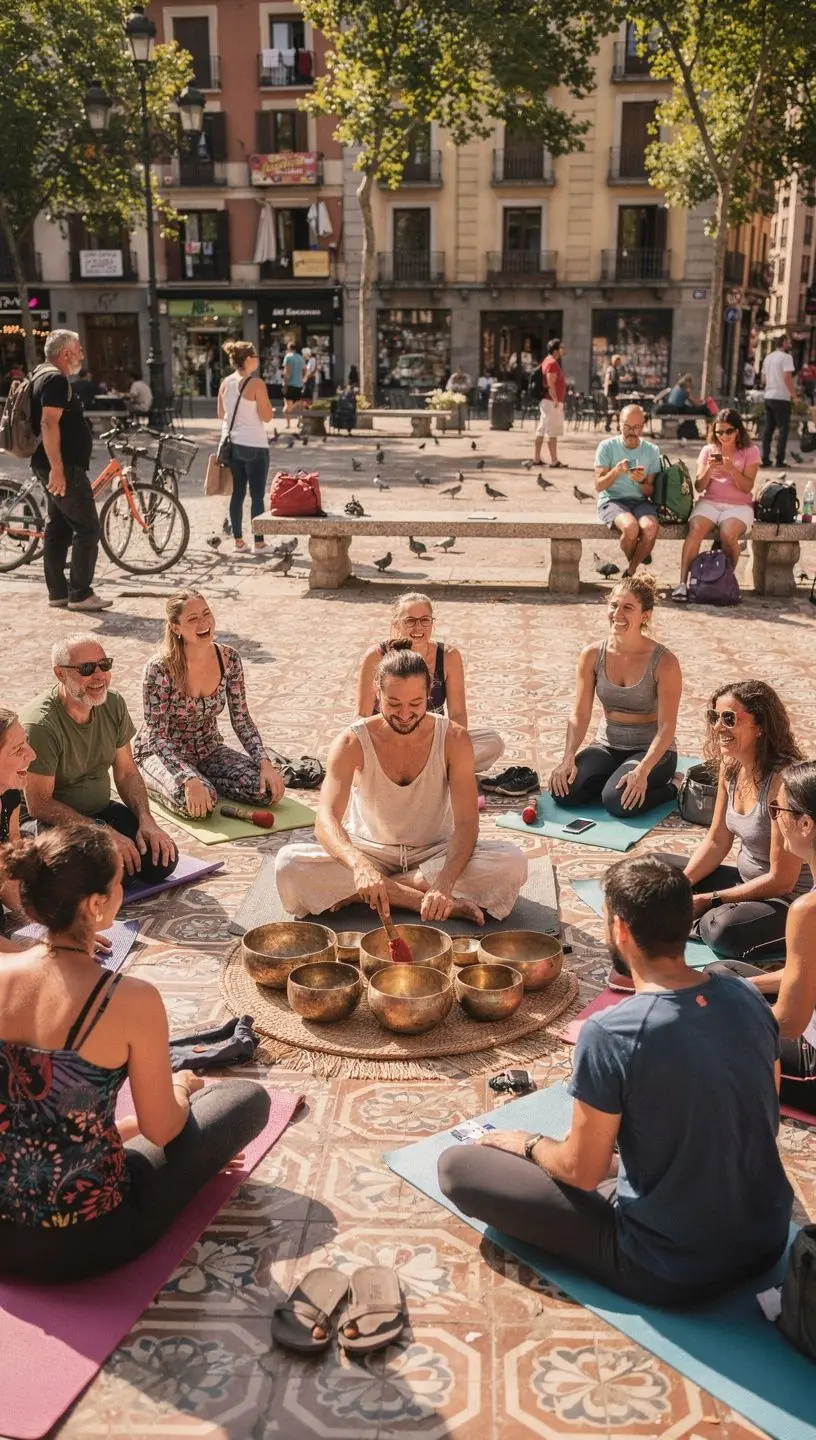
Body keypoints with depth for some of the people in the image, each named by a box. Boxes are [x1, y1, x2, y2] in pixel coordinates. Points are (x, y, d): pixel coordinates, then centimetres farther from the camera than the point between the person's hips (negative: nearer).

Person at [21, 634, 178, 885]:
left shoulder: (113, 704, -3)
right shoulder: (41, 724, -25)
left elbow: (127, 774, 5)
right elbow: (39, 805, -23)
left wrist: (146, 820, -13)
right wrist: (105, 833, -24)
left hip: (104, 811, 6)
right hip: (57, 824, -6)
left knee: (163, 861, -13)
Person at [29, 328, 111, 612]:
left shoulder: (43, 376, 18)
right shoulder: (56, 379, -15)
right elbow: (49, 424, -25)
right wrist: (57, 468, -29)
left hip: (58, 467, 11)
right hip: (64, 468, -11)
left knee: (58, 528, 13)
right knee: (87, 528, -7)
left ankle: (58, 593, 17)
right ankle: (80, 594, -6)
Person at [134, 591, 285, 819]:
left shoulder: (229, 659, -9)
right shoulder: (160, 669, -24)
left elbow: (242, 720, -2)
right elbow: (157, 736, -23)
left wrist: (265, 763, -17)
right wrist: (190, 780, -37)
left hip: (208, 750, 5)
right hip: (162, 754, -5)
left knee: (268, 787, -18)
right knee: (200, 804, -34)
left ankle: (206, 780, 5)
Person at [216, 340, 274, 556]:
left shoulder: (225, 383, 6)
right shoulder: (256, 384, -13)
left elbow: (221, 414, 14)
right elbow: (267, 416, -13)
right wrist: (265, 401, 2)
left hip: (231, 443, 6)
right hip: (254, 445, -6)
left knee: (237, 493, 12)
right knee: (257, 495, 0)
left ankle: (238, 540, 15)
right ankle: (259, 542, 2)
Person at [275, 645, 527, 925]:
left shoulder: (453, 739, -14)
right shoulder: (352, 742, -16)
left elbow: (466, 823, -19)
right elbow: (326, 820, -28)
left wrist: (444, 884, -38)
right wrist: (359, 866, -50)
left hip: (434, 854, 2)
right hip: (370, 852, -1)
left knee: (513, 863, -29)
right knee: (288, 863, -28)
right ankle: (425, 900, -26)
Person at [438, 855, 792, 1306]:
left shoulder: (609, 1035, -25)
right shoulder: (747, 998, -8)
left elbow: (582, 1171, -14)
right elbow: (761, 1120, 7)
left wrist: (529, 1144, 7)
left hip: (670, 1271, -6)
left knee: (456, 1165, -2)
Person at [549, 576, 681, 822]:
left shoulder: (664, 662, -17)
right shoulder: (592, 654, -6)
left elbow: (666, 727, -17)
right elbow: (579, 714, -5)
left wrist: (642, 771, -30)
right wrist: (569, 758, -19)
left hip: (651, 749, -4)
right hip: (606, 746, 4)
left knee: (618, 801, -31)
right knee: (563, 793, -20)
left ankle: (669, 789, 1)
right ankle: (614, 777, 10)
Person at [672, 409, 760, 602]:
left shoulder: (750, 452, 6)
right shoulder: (708, 450, 12)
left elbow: (747, 487, -5)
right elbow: (699, 487, 5)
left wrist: (732, 469, -19)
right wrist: (708, 469, -14)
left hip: (738, 505, -1)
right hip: (709, 502, 1)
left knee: (728, 534, -35)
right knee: (695, 530, -31)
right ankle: (683, 582, -36)